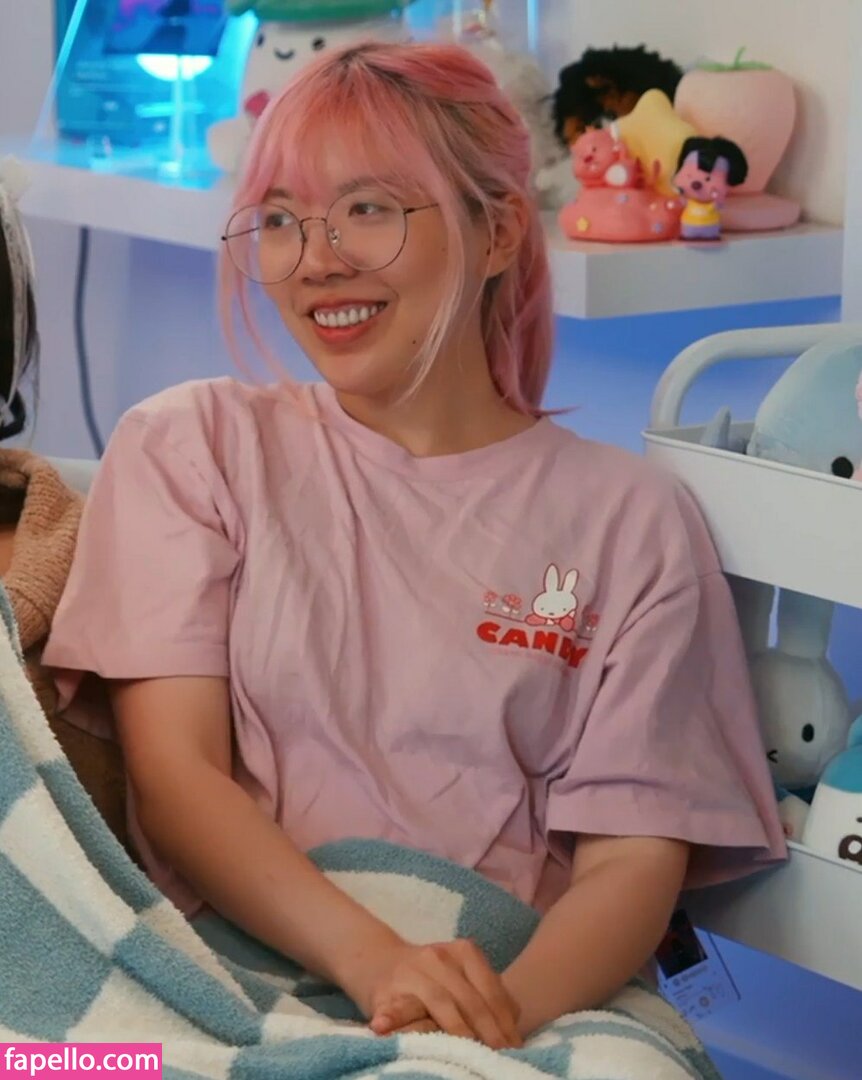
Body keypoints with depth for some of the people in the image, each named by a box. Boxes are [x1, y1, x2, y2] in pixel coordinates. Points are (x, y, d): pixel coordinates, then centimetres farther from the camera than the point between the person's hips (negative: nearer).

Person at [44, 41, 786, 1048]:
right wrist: (371, 957, -18)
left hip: (527, 1002, -1)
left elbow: (632, 856, 2)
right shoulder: (188, 447, 9)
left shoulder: (630, 521, 9)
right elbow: (173, 773, 0)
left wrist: (510, 1003, -20)